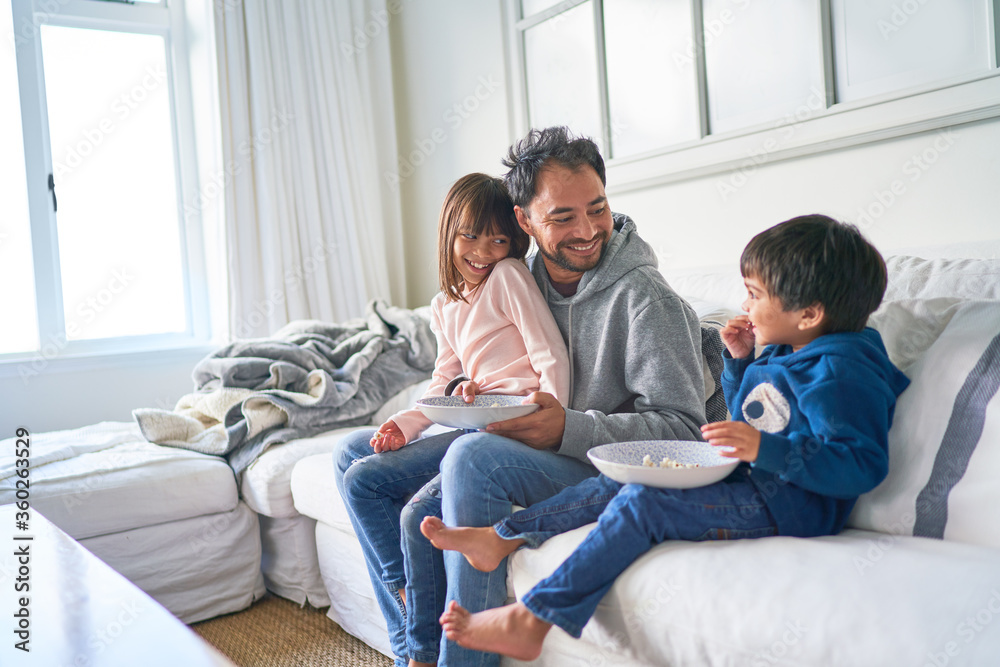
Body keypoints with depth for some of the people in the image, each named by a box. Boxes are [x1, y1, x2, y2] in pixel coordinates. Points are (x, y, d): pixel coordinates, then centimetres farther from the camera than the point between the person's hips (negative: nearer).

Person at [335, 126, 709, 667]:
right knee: (419, 520, -9)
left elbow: (684, 429, -18)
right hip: (539, 454, 7)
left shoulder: (644, 297, -17)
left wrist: (569, 428, -29)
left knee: (473, 454, -29)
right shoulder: (525, 281, 7)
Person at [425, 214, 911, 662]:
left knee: (640, 506, -24)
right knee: (619, 484, 4)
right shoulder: (781, 357, 13)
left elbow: (864, 466, -25)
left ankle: (529, 622, -19)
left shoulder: (842, 372, -17)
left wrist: (765, 450, -35)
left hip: (784, 504, -10)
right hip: (749, 482, 10)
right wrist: (739, 361, 11)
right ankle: (502, 538, 8)